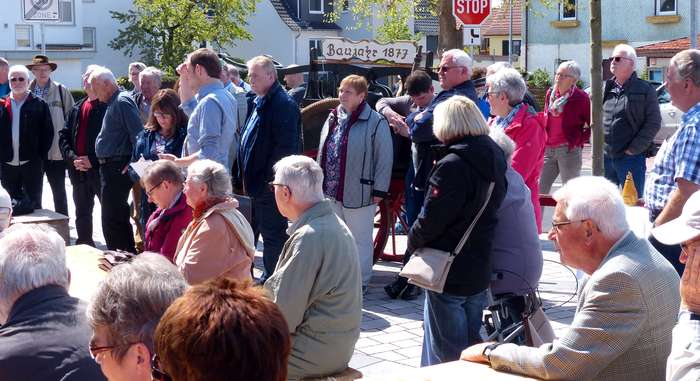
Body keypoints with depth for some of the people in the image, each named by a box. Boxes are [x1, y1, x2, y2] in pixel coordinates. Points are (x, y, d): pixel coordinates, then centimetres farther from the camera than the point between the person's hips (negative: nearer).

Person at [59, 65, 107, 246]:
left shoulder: (108, 107, -8)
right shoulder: (77, 109, 15)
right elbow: (63, 136, 14)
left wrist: (92, 160, -16)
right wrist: (72, 158, -4)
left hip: (102, 170, -7)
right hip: (79, 171, 7)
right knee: (82, 214, 15)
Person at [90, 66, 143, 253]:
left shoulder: (123, 102, -14)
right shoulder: (114, 103, 18)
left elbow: (138, 135, -20)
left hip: (117, 168, -11)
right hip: (110, 167, 11)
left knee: (111, 218, -9)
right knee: (119, 217, 17)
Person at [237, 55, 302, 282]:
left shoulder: (283, 104, -15)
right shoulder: (258, 102, 16)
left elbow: (286, 146, -22)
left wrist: (268, 179, -21)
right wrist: (242, 176, 16)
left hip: (269, 185, -10)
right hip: (253, 183, 10)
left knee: (272, 234, -1)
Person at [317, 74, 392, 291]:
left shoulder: (375, 122, -12)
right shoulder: (333, 119, 10)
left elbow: (384, 158, -13)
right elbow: (322, 153, 17)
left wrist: (379, 190, -14)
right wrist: (319, 182, 15)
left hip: (359, 193, -7)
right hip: (331, 192, 7)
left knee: (360, 239, 4)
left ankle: (361, 281, 16)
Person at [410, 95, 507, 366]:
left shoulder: (452, 166, -20)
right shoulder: (495, 159, 4)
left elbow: (431, 220, -20)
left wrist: (413, 242, -1)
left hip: (449, 274, -8)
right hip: (480, 271, 8)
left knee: (446, 354, 5)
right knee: (470, 342, 20)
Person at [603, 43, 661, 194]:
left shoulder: (645, 90, -3)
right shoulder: (606, 89, 11)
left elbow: (653, 123, -8)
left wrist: (633, 149, -12)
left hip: (631, 158, -5)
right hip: (605, 157, 5)